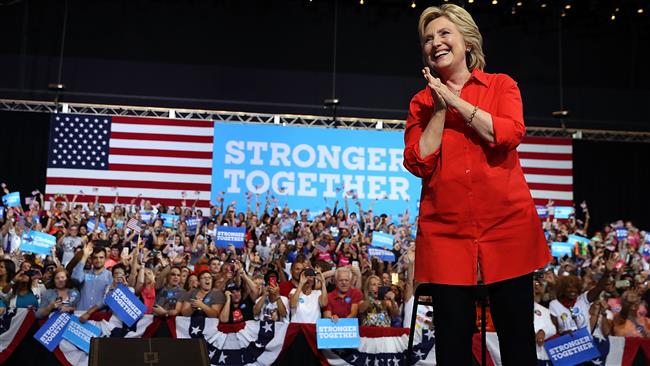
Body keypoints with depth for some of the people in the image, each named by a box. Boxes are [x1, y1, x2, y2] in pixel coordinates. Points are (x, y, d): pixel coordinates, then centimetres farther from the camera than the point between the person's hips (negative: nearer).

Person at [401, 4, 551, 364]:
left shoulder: (502, 85, 9)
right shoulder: (422, 102, 11)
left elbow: (509, 135, -11)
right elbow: (418, 162, -1)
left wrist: (455, 101, -6)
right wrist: (439, 108, -4)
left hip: (507, 224, 0)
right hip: (445, 230, 1)